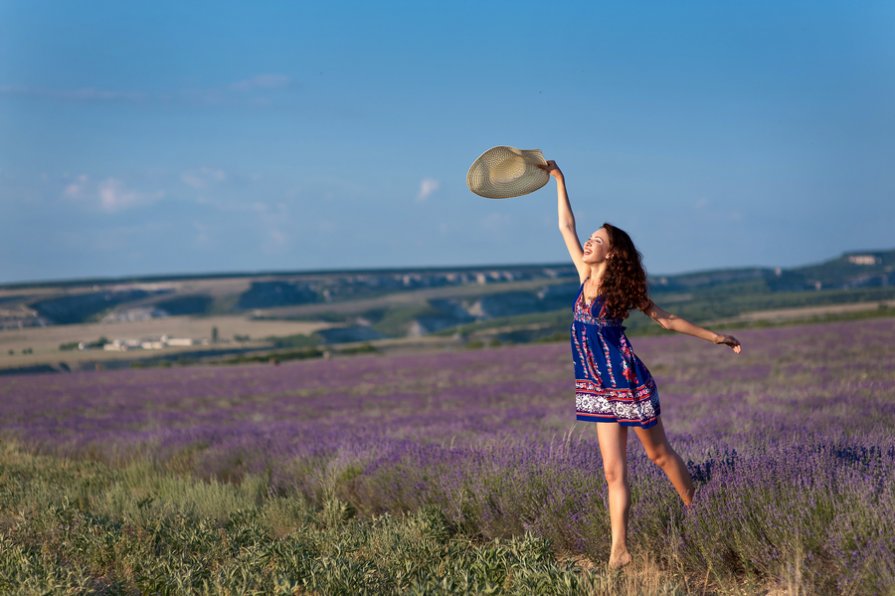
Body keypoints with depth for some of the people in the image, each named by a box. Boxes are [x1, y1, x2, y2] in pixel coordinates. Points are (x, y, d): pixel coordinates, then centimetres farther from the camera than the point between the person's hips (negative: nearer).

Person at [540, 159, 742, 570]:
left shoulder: (623, 289, -9)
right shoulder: (585, 276, 4)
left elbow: (666, 319, 0)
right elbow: (566, 226, 9)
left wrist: (714, 337, 0)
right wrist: (558, 180, 12)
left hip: (628, 382, -5)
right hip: (600, 387, 5)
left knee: (659, 454, 9)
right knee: (613, 471, 2)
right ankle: (619, 551, 0)